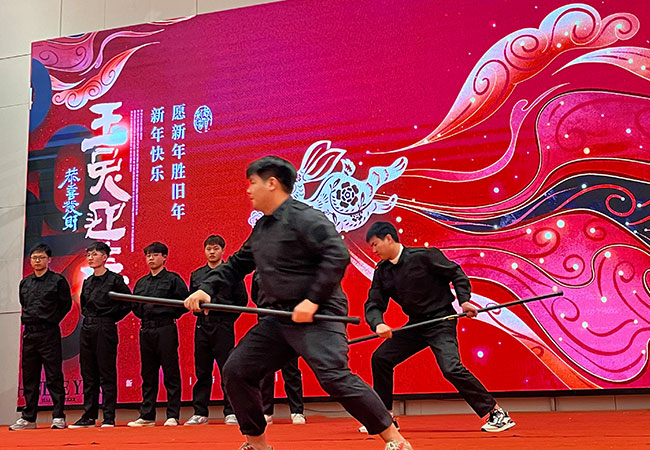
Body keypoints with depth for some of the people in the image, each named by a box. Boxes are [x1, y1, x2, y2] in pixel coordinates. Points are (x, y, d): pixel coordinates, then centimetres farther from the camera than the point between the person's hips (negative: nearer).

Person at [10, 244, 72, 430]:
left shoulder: (58, 280, -1)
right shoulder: (25, 283, 14)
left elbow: (66, 304, 2)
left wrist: (52, 321, 0)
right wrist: (27, 320, 12)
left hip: (49, 333, -5)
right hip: (29, 334, 5)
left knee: (54, 377, -5)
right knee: (29, 378, 9)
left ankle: (58, 417, -1)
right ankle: (28, 418, 15)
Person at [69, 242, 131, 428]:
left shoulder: (115, 279, -4)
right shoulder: (87, 282, 14)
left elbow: (127, 303, -2)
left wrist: (112, 318, -1)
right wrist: (87, 317, 15)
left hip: (105, 329, -6)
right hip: (87, 329, 6)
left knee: (107, 374, -4)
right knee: (88, 374, 8)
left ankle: (109, 417, -1)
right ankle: (89, 416, 14)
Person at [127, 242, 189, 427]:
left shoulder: (173, 279, -1)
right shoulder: (141, 283, 17)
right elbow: (135, 306, 22)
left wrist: (169, 315, -4)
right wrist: (144, 317, 8)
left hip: (166, 330, -6)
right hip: (145, 330, 6)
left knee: (171, 374, -4)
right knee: (148, 375, 9)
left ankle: (173, 415, 0)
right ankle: (147, 416, 15)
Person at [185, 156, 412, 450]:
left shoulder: (304, 217, -11)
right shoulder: (262, 228, 16)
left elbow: (337, 255, -22)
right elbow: (237, 264, 27)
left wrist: (313, 300, -24)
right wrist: (207, 288, 14)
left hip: (317, 317, -9)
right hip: (279, 320, 9)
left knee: (333, 376, -24)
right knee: (236, 370, 6)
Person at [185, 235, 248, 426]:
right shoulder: (196, 275, 15)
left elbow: (241, 299, 4)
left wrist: (228, 318, -1)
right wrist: (200, 309, 0)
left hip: (223, 326, -4)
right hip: (202, 326, 4)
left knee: (227, 370, -5)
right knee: (202, 371, 6)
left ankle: (231, 412, 1)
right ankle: (200, 413, 12)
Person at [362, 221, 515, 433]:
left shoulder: (423, 256, -14)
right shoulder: (382, 272, 5)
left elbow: (455, 272, -7)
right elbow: (374, 304, 2)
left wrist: (464, 300, -19)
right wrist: (378, 324, -20)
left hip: (441, 321, -7)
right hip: (416, 324, 8)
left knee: (451, 368, -24)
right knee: (381, 358, 5)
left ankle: (497, 413, -13)